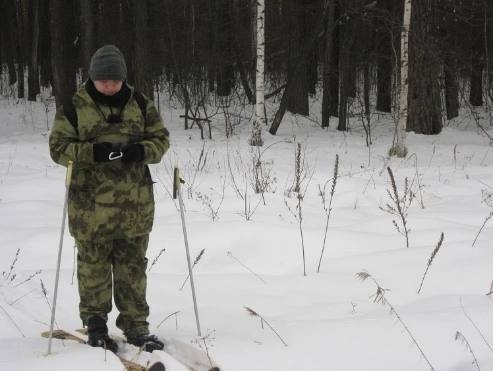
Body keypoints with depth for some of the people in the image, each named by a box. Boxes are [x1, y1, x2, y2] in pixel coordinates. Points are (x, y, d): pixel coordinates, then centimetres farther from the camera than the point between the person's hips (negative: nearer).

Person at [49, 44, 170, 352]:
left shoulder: (141, 105, 5)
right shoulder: (74, 108, -3)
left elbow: (161, 139, 9)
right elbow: (59, 147, -4)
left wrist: (142, 151, -14)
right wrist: (93, 152, -20)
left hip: (135, 202, 2)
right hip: (91, 202, -2)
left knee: (133, 266, 8)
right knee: (94, 265, 6)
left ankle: (136, 324, 18)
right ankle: (95, 322, 20)